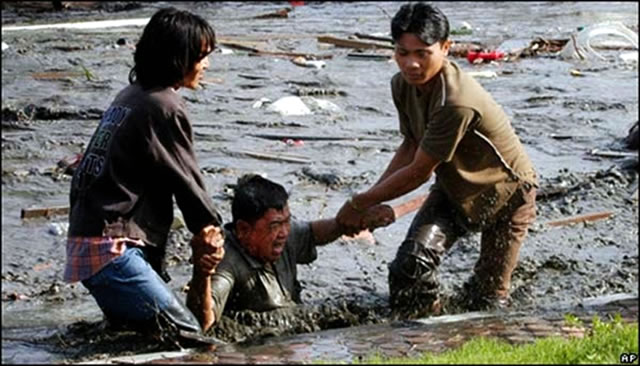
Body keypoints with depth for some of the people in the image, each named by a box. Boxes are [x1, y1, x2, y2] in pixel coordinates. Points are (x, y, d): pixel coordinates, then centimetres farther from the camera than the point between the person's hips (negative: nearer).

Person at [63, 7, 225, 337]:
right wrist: (211, 230, 14)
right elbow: (186, 179, -3)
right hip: (110, 248, -10)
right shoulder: (165, 108, -11)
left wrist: (202, 232, 9)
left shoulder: (129, 96, 18)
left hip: (86, 240, 10)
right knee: (188, 335, -14)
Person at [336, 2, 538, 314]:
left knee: (485, 300, 1)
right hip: (454, 189, 6)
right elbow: (411, 147, 0)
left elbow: (418, 172, -29)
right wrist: (367, 201, -12)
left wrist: (359, 204, -19)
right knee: (409, 267, -18)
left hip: (506, 194, -6)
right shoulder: (403, 85, -13)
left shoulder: (457, 102, -38)